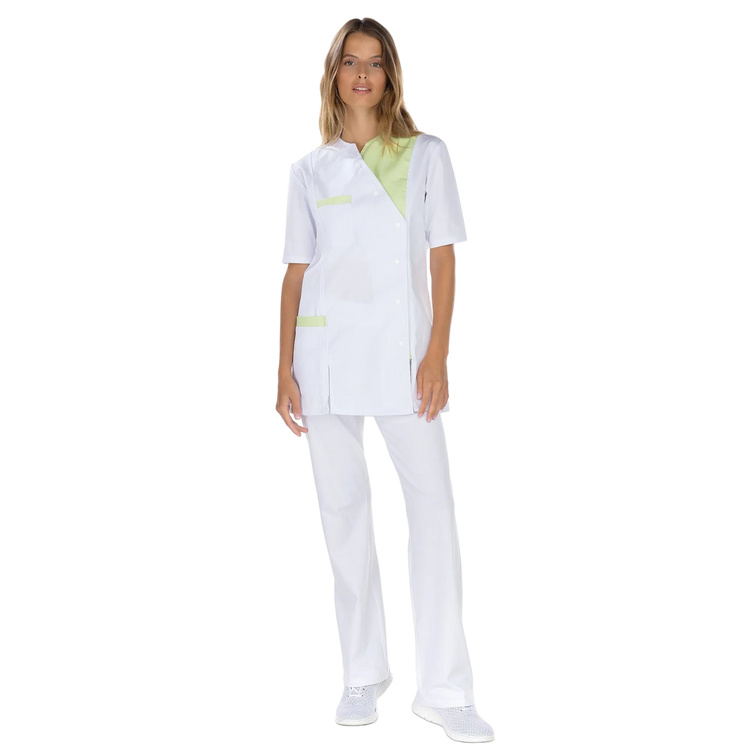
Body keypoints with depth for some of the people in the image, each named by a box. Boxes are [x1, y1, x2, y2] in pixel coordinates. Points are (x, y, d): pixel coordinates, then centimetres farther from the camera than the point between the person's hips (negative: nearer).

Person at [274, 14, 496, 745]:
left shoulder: (428, 154, 8)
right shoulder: (308, 171, 12)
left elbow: (443, 260, 2)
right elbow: (294, 274, 8)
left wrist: (438, 355, -9)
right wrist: (284, 374, 0)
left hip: (405, 353, -1)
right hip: (326, 356, 2)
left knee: (434, 511, -8)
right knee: (343, 515, 4)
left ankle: (444, 691, -2)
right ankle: (362, 676, 17)